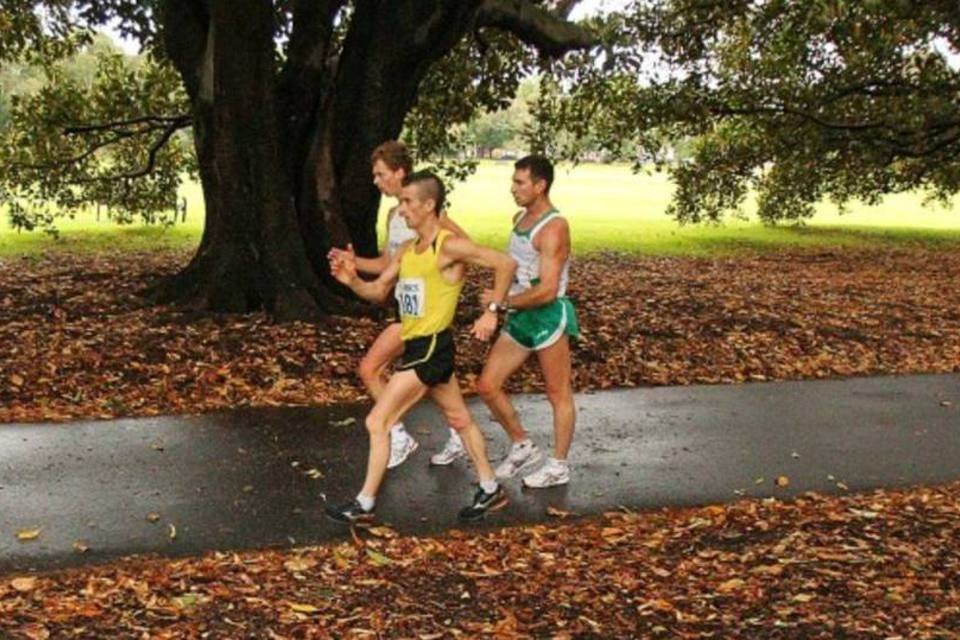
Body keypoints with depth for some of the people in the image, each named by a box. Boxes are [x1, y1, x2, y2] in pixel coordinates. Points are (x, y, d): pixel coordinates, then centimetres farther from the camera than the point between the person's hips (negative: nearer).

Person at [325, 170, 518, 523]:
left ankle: (364, 504, 5)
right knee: (460, 419, 19)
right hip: (418, 347, 9)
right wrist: (351, 279, -10)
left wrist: (491, 312, -18)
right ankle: (490, 490, 32)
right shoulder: (406, 250, 9)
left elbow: (506, 264, -18)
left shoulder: (450, 246, -16)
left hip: (430, 349, -9)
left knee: (377, 422, -6)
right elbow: (378, 291, 9)